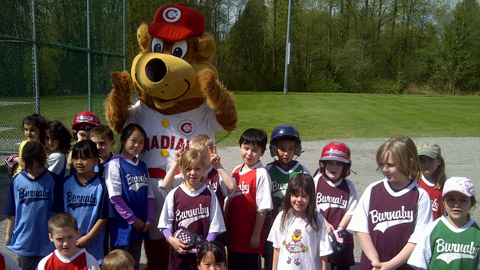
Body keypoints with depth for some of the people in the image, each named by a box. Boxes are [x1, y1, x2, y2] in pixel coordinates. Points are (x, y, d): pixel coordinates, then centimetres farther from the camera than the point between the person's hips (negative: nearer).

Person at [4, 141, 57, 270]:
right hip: (24, 239, 2)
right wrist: (8, 233, 9)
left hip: (47, 241, -2)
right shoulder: (17, 181, -3)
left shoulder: (52, 180, -8)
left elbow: (57, 211, -2)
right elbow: (11, 212, 6)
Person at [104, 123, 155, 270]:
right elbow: (115, 197, -14)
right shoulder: (115, 164, -8)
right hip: (122, 224, -6)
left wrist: (148, 220, -1)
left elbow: (149, 195, 10)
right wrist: (133, 219, -12)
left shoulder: (142, 165, 11)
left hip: (140, 225, 6)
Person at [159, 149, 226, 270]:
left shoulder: (209, 195, -2)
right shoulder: (174, 195, -1)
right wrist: (171, 239, -13)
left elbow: (214, 225, 0)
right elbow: (165, 223, 3)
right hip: (178, 252, 1)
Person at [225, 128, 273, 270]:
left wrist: (256, 234, -15)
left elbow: (263, 208, -15)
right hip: (233, 234, 7)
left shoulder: (261, 174, -13)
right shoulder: (236, 171, 7)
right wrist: (225, 227, 13)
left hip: (250, 237, -6)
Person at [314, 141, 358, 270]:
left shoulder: (348, 186, 0)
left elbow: (351, 211, -5)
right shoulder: (316, 181, -4)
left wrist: (339, 229, -15)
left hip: (342, 236, 1)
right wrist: (325, 224, -14)